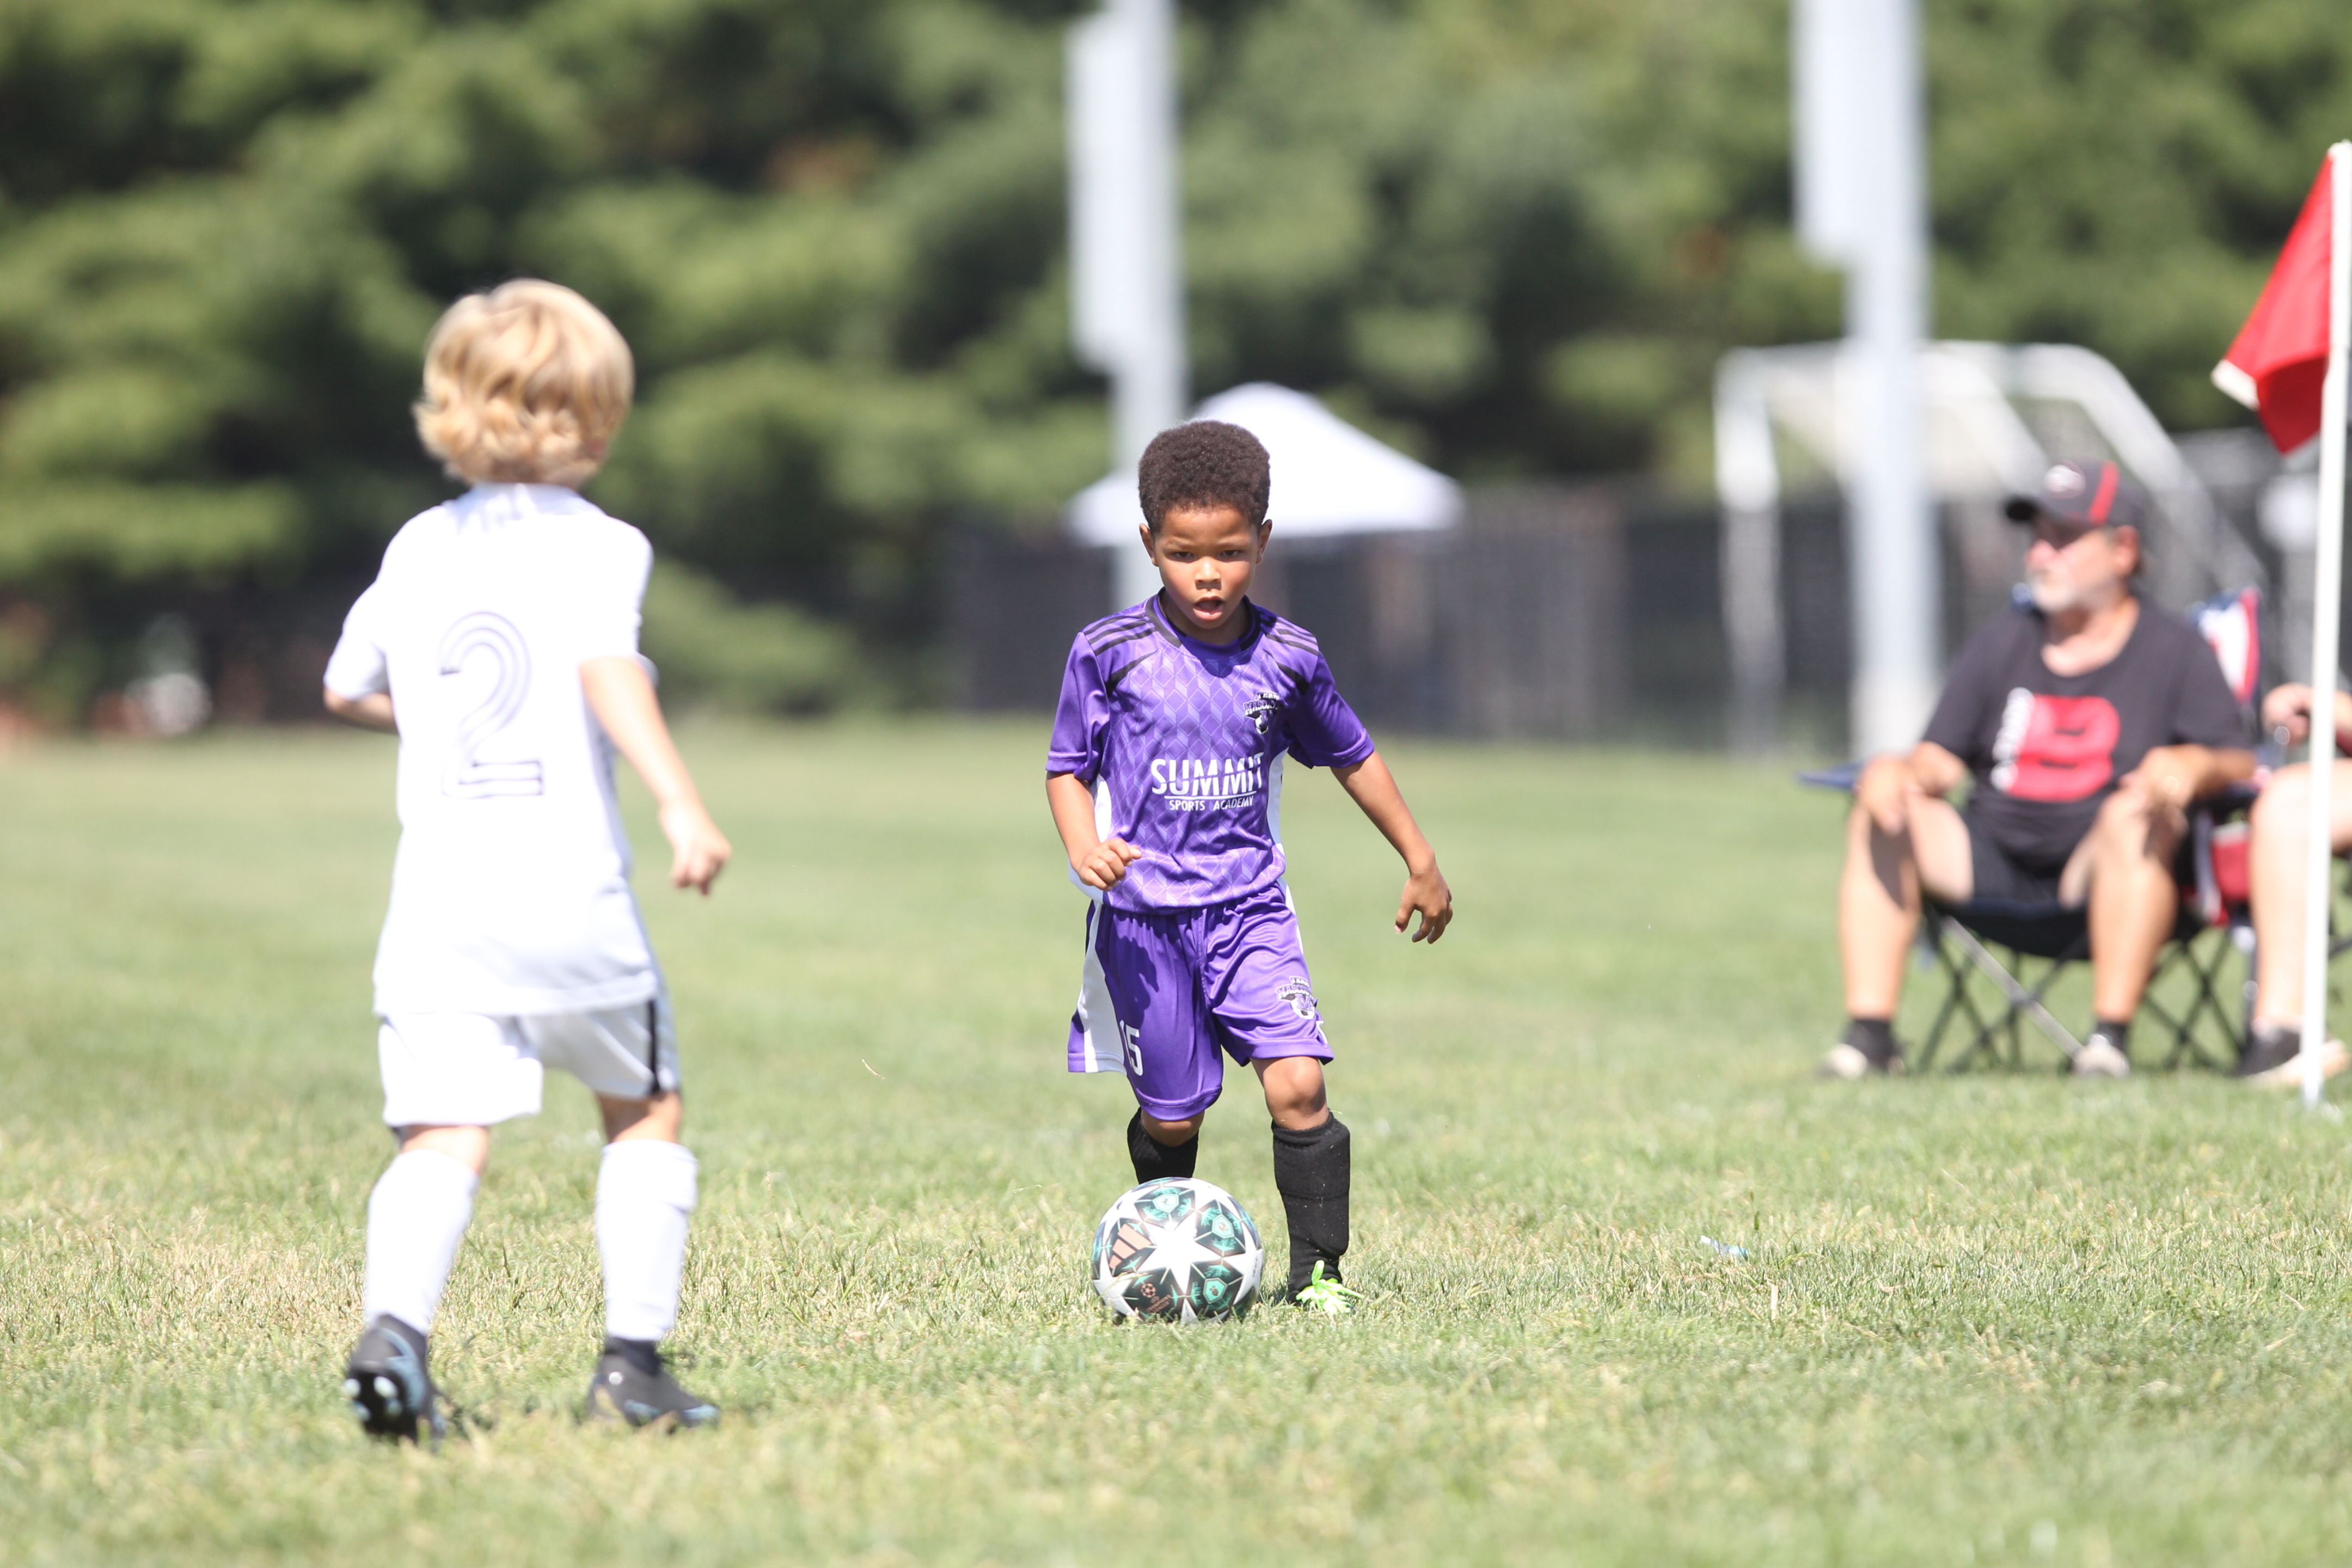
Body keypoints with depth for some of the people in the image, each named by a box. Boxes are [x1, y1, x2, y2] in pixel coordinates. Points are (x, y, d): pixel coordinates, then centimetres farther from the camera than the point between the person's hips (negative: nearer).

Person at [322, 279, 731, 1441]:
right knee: (645, 1114, 15)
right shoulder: (597, 545, -1)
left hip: (436, 896, 3)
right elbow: (607, 667, -19)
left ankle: (393, 1327, -27)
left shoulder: (419, 549, 15)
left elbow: (346, 689, 25)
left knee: (443, 1136, -3)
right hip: (568, 888, -3)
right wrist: (681, 803, -26)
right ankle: (632, 1358, 10)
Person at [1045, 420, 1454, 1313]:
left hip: (1251, 910, 1)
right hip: (1145, 916, -1)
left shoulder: (1287, 659, 1)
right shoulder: (1110, 654, -5)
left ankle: (1318, 1269, -5)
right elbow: (1068, 766, 2)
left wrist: (1419, 860, 20)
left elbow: (1350, 757, 16)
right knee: (1172, 1114, 4)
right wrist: (1083, 845, -19)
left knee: (1298, 1086, -15)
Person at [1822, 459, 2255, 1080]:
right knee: (1882, 800, -18)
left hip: (2108, 871, -4)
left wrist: (2191, 765, -30)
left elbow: (2239, 762, -5)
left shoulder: (2175, 650, 6)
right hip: (1990, 863, 4)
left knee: (2138, 812, -36)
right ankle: (1868, 1034, -25)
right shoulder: (2001, 641, 18)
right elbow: (1943, 758, 14)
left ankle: (2111, 1038, -37)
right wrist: (1905, 773, -11)